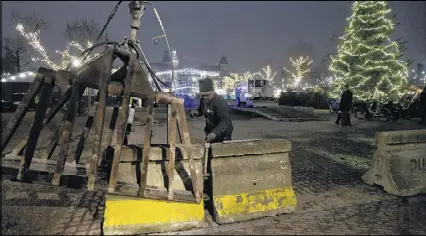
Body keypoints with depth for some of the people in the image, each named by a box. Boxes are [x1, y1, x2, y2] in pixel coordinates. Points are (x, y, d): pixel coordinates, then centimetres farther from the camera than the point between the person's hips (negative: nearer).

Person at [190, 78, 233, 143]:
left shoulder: (220, 102, -26)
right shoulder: (203, 100, -4)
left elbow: (225, 121, -36)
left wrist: (214, 133, -50)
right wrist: (196, 112, -6)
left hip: (223, 136, -7)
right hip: (210, 134, 7)